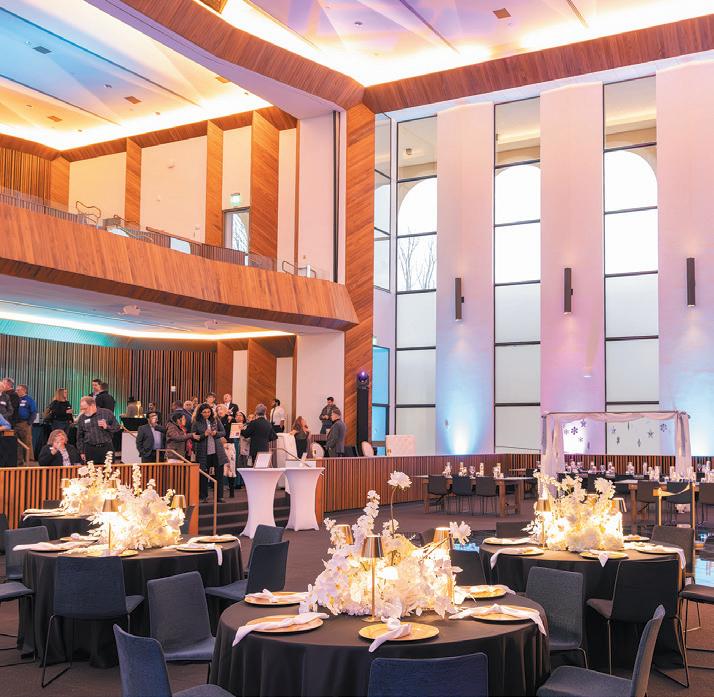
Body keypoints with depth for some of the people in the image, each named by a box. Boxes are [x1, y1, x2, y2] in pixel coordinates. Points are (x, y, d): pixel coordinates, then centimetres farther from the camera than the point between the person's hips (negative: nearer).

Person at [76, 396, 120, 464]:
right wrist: (82, 452, 10)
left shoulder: (107, 413, 2)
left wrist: (107, 427, -11)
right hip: (90, 450, 1)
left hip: (106, 448, -1)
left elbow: (117, 427, 7)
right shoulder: (82, 418, 9)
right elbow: (79, 437, 15)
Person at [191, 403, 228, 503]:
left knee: (219, 474, 5)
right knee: (204, 475, 5)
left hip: (217, 451, 2)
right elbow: (193, 437, -5)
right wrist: (204, 435, -18)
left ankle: (219, 496, 12)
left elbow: (223, 432, 7)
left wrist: (216, 433, -13)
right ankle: (203, 497, 15)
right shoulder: (196, 423, -2)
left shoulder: (216, 420, 5)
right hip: (204, 452, -2)